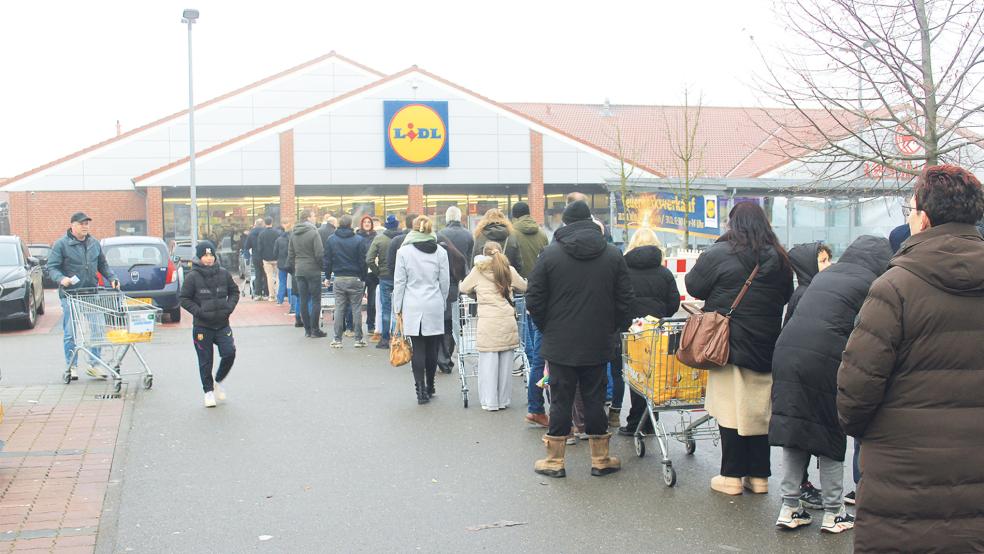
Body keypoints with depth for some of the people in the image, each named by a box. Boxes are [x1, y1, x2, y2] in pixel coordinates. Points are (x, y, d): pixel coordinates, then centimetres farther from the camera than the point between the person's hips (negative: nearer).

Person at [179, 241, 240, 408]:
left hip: (222, 324, 2)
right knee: (205, 361, 5)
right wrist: (199, 311, -16)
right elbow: (184, 299, -4)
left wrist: (229, 307, -3)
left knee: (229, 353, -8)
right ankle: (208, 391, 21)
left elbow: (234, 292, 13)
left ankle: (218, 381, 19)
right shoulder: (192, 276, -8)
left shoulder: (223, 273, 2)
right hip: (202, 326, -2)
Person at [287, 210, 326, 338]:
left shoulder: (293, 234, 8)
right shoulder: (313, 233, -12)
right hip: (313, 270, -6)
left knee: (303, 300, 8)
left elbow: (290, 254, 11)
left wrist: (294, 267, 18)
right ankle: (315, 330, 0)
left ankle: (307, 329, 11)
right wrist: (322, 265, 1)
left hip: (299, 271, 6)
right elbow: (319, 254, -15)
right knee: (316, 300, 1)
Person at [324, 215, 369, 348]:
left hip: (339, 279, 2)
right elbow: (363, 261, -6)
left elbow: (327, 260, 4)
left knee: (339, 309, 6)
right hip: (355, 279, -2)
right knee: (356, 309, 5)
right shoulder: (359, 240, -7)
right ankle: (359, 339, 7)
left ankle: (337, 339, 7)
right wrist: (363, 278, 2)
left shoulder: (331, 239, 1)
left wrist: (327, 276, 12)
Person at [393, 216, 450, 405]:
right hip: (434, 306, 1)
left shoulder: (404, 251, -3)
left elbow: (399, 282, 0)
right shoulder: (440, 252, 1)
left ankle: (421, 390, -5)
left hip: (412, 307, -1)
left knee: (418, 349, 0)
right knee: (432, 348, 10)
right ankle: (430, 387, 20)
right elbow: (445, 282, 5)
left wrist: (398, 308, 6)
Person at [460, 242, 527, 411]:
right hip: (508, 321, 2)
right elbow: (523, 287, 20)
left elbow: (464, 288, 14)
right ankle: (504, 400, 16)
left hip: (488, 323, -2)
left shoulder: (478, 270, 3)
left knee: (488, 363, 4)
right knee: (506, 363, 9)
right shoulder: (509, 270, 8)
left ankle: (490, 402, 7)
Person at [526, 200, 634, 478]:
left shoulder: (550, 254, -7)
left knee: (560, 400, 5)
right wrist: (615, 327, 14)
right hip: (598, 343, 2)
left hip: (560, 343, -1)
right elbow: (625, 300, 2)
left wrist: (546, 328, 9)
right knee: (595, 399, 9)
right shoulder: (613, 254, 0)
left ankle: (555, 460, 12)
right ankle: (600, 459, 17)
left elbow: (534, 301, -5)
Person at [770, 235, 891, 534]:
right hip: (826, 361, -5)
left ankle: (790, 507, 17)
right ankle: (832, 512, 17)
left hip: (787, 353, 5)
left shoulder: (824, 275, 19)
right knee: (830, 434, 9)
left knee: (793, 429, 12)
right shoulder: (870, 284, 1)